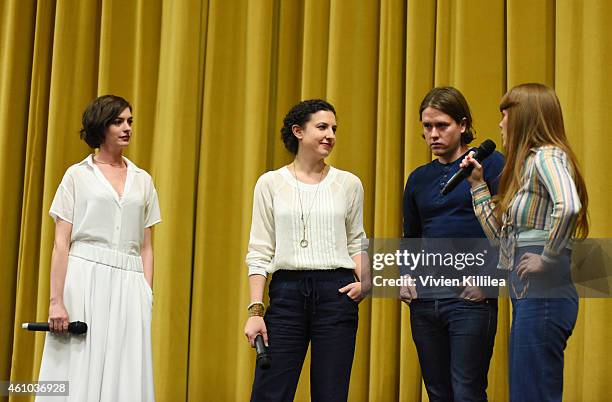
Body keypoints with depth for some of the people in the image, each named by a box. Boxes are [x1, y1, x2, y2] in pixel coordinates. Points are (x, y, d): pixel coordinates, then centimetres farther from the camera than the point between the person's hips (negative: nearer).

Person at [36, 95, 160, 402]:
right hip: (85, 282, -3)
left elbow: (146, 247, 13)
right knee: (78, 373, -2)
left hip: (129, 285, 3)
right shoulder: (77, 175, 5)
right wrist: (55, 301, -10)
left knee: (125, 377, 1)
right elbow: (61, 244, -1)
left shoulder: (143, 180, 14)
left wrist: (148, 296, 2)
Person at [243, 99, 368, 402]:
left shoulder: (349, 184, 7)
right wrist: (255, 309, -4)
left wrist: (363, 281, -4)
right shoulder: (270, 183, 4)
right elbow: (259, 252, 3)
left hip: (336, 292, 1)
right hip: (287, 291, -1)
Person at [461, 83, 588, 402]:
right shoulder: (528, 163, 19)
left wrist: (548, 258, -22)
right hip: (527, 296, 10)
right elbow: (500, 235, 19)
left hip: (544, 296, -10)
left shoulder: (547, 156, -10)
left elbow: (568, 206, -31)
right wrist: (477, 184, 19)